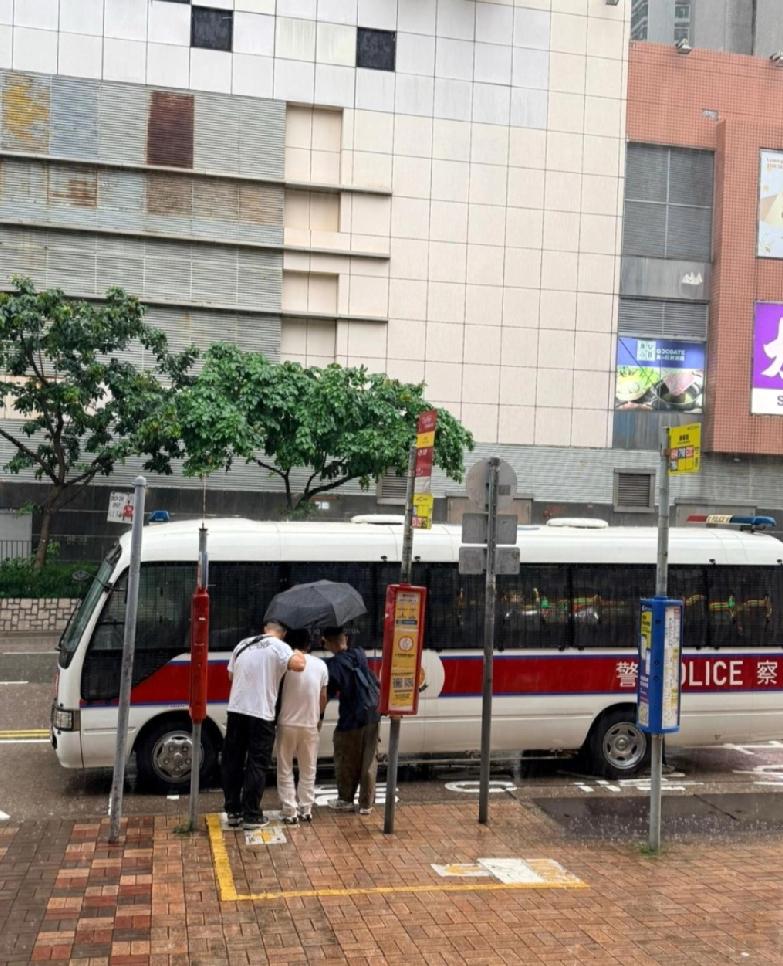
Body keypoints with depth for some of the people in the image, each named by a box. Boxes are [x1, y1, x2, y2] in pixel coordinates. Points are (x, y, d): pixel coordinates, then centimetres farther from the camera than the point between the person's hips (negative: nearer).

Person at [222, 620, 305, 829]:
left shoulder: (243, 644, 12)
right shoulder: (279, 647, -5)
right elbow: (298, 665, -21)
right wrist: (299, 654, 0)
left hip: (236, 710, 5)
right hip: (261, 713, -5)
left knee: (233, 762, 14)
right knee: (257, 765, 4)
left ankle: (233, 811, 19)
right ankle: (251, 816, 6)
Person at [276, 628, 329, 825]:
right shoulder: (320, 665, 1)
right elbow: (323, 696, 7)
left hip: (287, 723, -2)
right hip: (310, 724, 2)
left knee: (285, 770, 9)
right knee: (308, 770, 16)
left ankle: (290, 812, 6)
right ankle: (305, 810, 19)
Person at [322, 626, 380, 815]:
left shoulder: (333, 665, -14)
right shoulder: (359, 653, 3)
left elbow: (327, 693, -13)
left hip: (350, 720, -5)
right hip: (371, 716, 5)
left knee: (346, 762, 13)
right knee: (369, 761, 11)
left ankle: (345, 800, 24)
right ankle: (366, 804, 16)